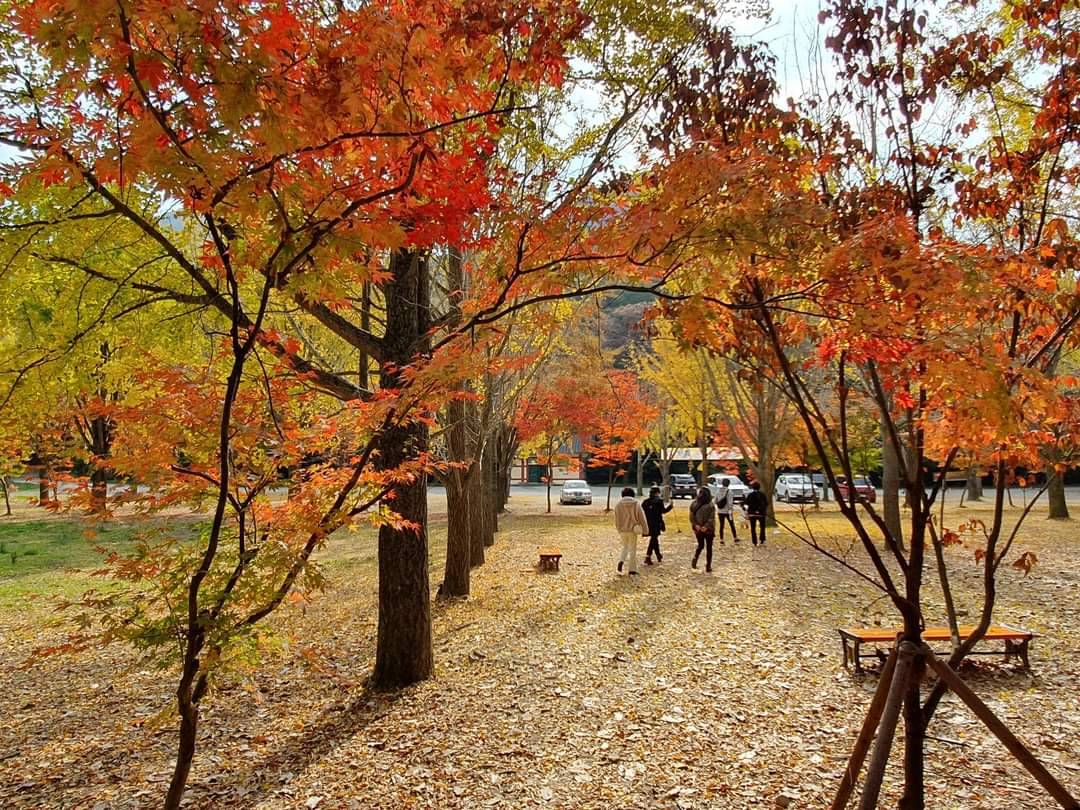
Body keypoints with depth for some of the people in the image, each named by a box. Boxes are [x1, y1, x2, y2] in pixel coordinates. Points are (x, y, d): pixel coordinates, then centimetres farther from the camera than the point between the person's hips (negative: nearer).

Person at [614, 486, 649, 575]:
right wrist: (645, 530, 5)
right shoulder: (636, 504, -5)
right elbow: (642, 518, -2)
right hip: (633, 530, -2)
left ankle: (621, 561, -5)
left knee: (625, 547, 21)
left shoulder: (618, 505, -1)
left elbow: (617, 519, 4)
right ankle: (632, 570, 8)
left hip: (622, 530, 2)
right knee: (632, 549, 7)